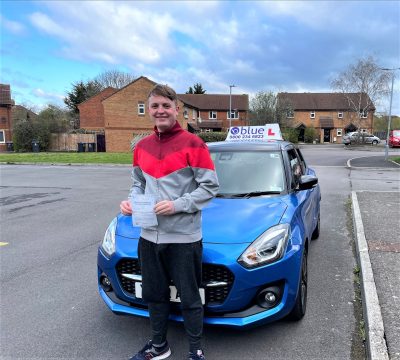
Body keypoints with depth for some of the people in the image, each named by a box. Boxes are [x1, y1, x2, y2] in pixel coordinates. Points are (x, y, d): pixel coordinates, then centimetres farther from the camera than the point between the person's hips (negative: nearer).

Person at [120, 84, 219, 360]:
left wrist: (177, 205, -20)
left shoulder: (193, 144, -10)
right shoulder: (142, 147, 8)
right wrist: (132, 201, -3)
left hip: (184, 237, -5)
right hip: (149, 236, 6)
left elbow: (210, 186, -10)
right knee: (154, 294, 18)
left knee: (190, 298, 8)